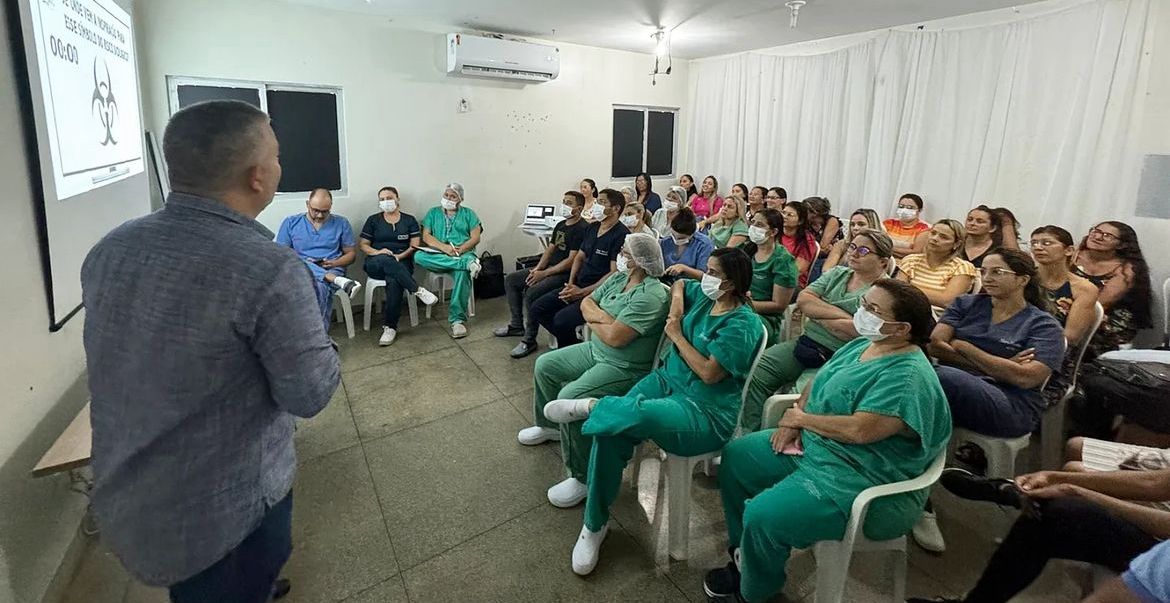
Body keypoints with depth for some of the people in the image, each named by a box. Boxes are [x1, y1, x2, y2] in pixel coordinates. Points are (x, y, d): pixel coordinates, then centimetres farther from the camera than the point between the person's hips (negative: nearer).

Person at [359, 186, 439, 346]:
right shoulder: (373, 220, 14)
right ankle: (417, 290, -37)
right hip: (375, 264, 1)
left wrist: (399, 256, -13)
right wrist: (377, 252, -12)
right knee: (385, 260, -39)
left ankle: (390, 327, -31)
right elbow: (362, 244, 9)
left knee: (394, 281, -37)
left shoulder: (409, 220, 12)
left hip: (401, 263, -1)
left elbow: (415, 245, 4)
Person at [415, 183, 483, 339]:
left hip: (463, 254, -2)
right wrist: (444, 247, -13)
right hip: (438, 256, 2)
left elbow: (475, 238, 6)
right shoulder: (433, 213, 21)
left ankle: (457, 319, -38)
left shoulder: (468, 214, 18)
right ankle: (468, 262, -37)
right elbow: (426, 237, 6)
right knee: (419, 256, -33)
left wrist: (460, 249, -13)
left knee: (463, 272, -38)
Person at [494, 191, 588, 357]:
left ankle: (529, 340, -15)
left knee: (531, 294, -30)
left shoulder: (581, 229, -14)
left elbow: (572, 261, -20)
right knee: (510, 280, 8)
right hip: (547, 268, 10)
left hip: (564, 274, -10)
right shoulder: (560, 225, 15)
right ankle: (516, 325, 15)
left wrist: (544, 274, -20)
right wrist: (538, 268, -2)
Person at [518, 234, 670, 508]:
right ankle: (549, 425, 37)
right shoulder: (619, 278, 4)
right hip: (595, 350, 10)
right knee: (544, 365, 14)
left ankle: (583, 478, -12)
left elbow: (614, 337, -30)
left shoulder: (651, 296, -26)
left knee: (570, 398, -28)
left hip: (625, 368, -10)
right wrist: (600, 316, -15)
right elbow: (587, 302, 7)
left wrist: (593, 321, -10)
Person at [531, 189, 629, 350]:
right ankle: (568, 340, 10)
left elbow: (615, 273, -19)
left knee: (561, 319, -28)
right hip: (578, 286, 9)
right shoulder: (592, 227, 12)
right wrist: (570, 284, 2)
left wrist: (582, 292, -18)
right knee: (536, 308, -2)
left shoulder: (621, 235, -14)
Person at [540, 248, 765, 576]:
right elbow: (679, 284, 30)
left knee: (641, 416, -41)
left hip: (707, 412, -7)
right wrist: (676, 305, 7)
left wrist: (677, 334, -9)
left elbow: (710, 373, -20)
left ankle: (592, 406, -9)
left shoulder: (742, 324, -14)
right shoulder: (703, 296, 8)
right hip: (666, 380, 7)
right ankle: (595, 524, -3)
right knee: (611, 432, -19)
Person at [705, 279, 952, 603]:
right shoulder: (861, 345, 5)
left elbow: (860, 430, -32)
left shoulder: (908, 378, -23)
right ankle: (746, 550, 27)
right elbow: (817, 383, 13)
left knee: (763, 516, -25)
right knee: (735, 456, 10)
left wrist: (801, 418, -16)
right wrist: (793, 420, -5)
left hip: (862, 480, -10)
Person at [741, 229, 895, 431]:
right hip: (806, 343, 6)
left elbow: (857, 330, -19)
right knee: (756, 371, -12)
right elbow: (802, 300, 2)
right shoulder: (838, 273, 15)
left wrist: (816, 312, -6)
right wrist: (840, 314, -9)